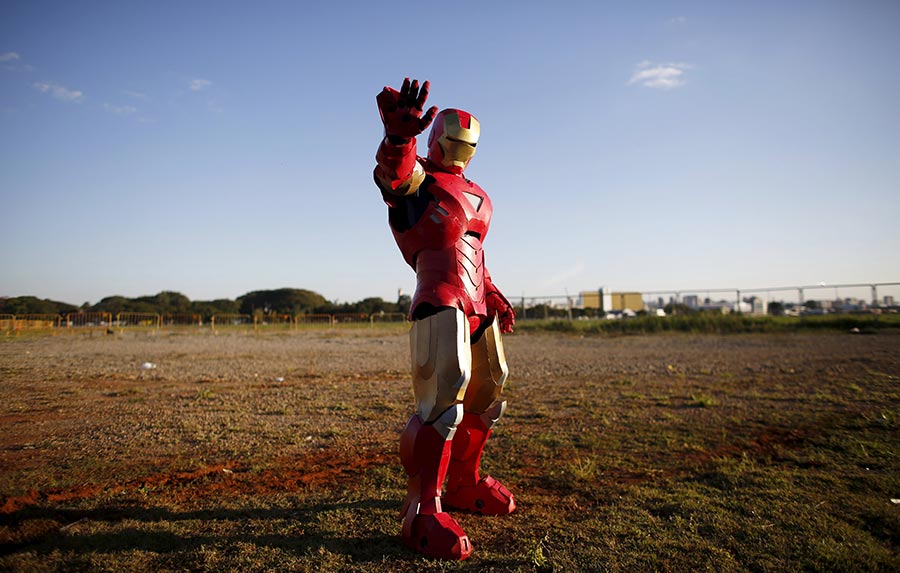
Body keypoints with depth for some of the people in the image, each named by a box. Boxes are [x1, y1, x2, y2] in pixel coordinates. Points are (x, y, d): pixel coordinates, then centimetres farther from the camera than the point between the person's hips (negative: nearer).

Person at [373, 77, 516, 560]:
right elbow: (393, 174, -25)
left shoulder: (476, 196, 25)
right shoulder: (419, 177, 1)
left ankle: (463, 484, 31)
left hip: (477, 302, 9)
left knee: (486, 397, 15)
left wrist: (493, 297, 24)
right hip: (440, 299, -9)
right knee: (444, 397, -21)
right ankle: (422, 511, -13)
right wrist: (400, 135, -46)